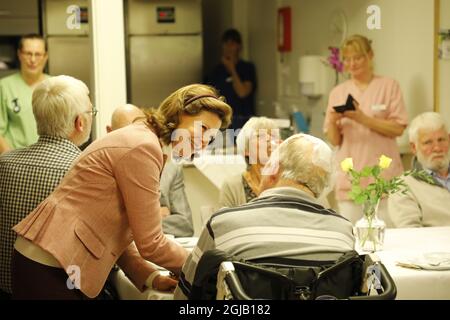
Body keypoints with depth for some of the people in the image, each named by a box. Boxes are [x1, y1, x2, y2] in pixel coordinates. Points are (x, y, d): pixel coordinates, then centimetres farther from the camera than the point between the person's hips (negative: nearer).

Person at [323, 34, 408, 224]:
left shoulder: (389, 86, 4)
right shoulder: (337, 92, 10)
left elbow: (398, 129, -5)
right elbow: (334, 140, 10)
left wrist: (363, 118, -16)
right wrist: (333, 122, -11)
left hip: (384, 178, -2)